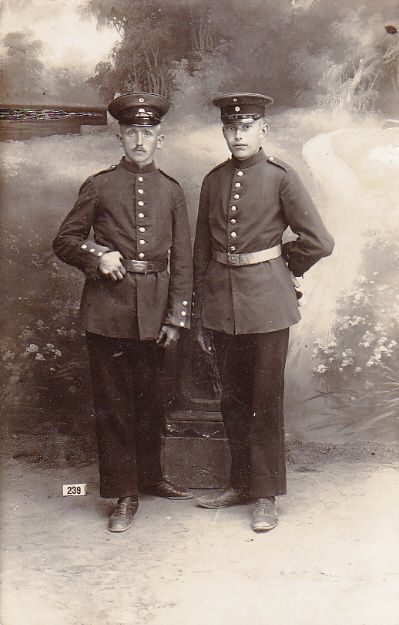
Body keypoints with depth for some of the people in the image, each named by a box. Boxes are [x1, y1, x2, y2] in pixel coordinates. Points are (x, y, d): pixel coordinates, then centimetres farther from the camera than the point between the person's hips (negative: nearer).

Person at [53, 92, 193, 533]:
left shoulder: (172, 191, 8)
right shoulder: (99, 186, 3)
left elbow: (182, 261, 7)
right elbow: (64, 241, 7)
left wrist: (176, 316, 1)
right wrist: (97, 257, -13)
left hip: (154, 310, 2)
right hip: (108, 307, -2)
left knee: (149, 398, 14)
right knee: (113, 402, 2)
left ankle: (150, 477, 33)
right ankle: (124, 494, 13)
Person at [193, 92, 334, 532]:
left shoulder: (280, 177, -5)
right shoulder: (213, 181, 9)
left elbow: (319, 242, -8)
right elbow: (201, 251, 11)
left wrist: (282, 265, 6)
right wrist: (200, 317, 10)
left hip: (265, 302, -4)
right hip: (222, 303, 5)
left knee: (266, 400, 2)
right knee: (233, 399, 13)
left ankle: (266, 496, 14)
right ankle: (241, 483, 28)